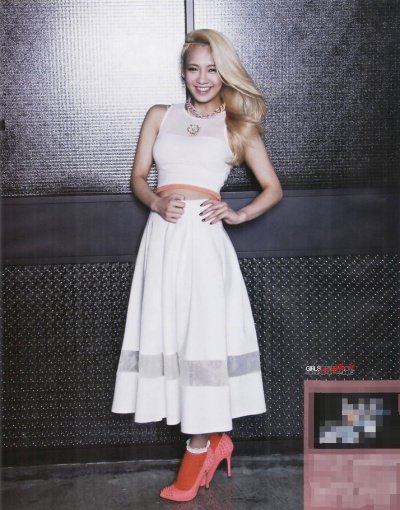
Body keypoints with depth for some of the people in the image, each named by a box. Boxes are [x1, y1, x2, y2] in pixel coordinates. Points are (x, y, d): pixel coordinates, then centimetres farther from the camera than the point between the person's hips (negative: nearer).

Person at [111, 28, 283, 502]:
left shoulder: (238, 125, 10)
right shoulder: (159, 116, 16)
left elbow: (273, 188, 11)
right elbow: (138, 177, 13)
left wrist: (238, 214, -5)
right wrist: (156, 202, -7)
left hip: (204, 237, -3)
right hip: (163, 235, 3)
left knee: (203, 337, -4)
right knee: (167, 334, 4)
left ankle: (199, 448, 9)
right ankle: (217, 439, 20)